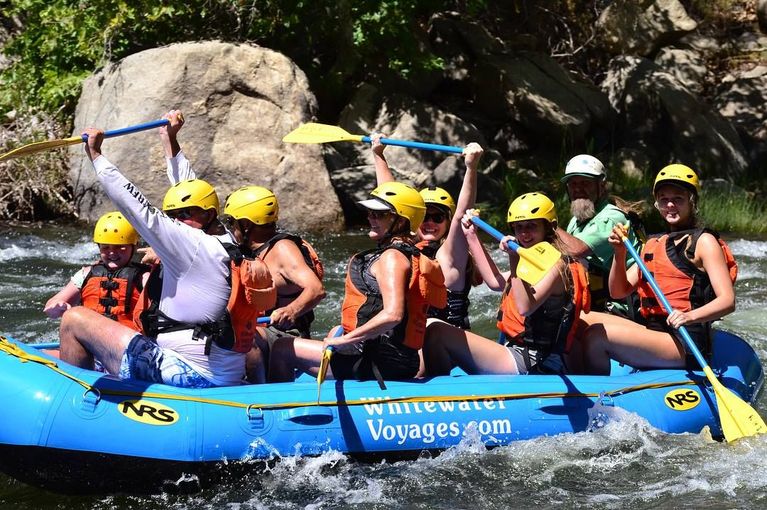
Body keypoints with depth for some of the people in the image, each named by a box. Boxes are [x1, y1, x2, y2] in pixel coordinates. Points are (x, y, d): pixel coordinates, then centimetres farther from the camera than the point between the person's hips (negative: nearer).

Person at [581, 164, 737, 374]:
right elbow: (619, 291, 16)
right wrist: (619, 254, -1)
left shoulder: (703, 241, -3)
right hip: (655, 333, 8)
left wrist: (690, 316, -30)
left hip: (686, 349, -8)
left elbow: (728, 301, -13)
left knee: (596, 336, -22)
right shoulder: (654, 244, 19)